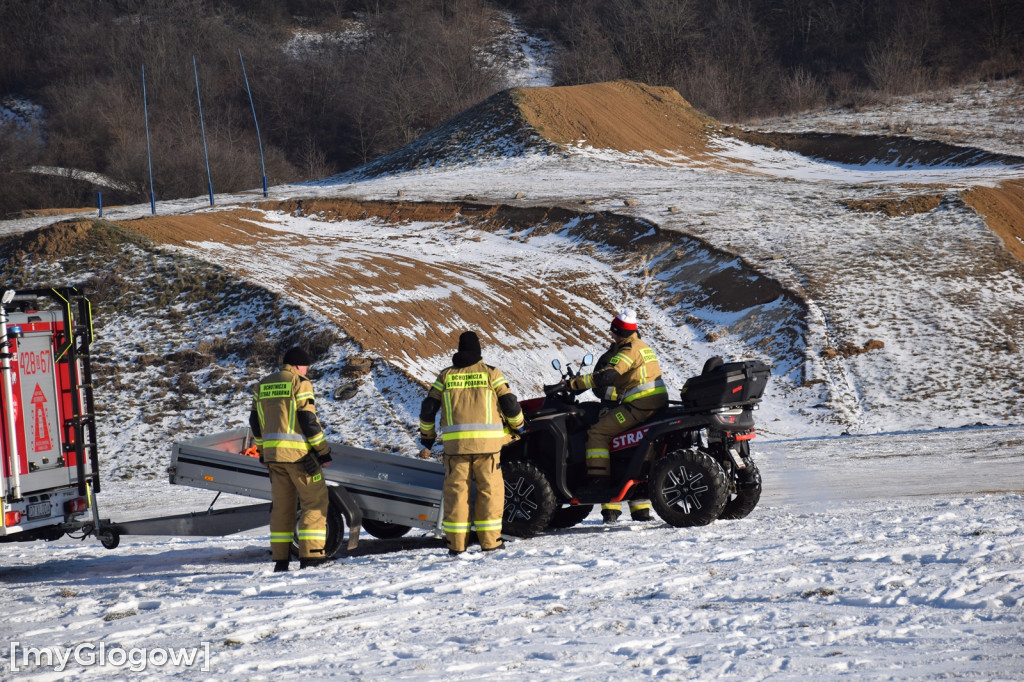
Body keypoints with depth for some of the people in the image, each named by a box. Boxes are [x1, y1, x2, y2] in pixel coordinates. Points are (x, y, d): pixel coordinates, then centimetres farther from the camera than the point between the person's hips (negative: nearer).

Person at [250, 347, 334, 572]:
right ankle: (310, 554, -9)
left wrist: (262, 450, 24)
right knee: (315, 499, -1)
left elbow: (255, 421, 17)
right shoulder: (299, 383, -7)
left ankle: (280, 558, 8)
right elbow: (308, 419, -12)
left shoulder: (263, 385, 14)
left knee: (281, 504, 11)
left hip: (272, 453, 7)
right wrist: (323, 451, -7)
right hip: (298, 452, -7)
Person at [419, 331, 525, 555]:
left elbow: (428, 408, 11)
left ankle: (456, 543, 2)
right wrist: (518, 425, 23)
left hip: (454, 442, 2)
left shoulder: (446, 376, 11)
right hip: (487, 442, -2)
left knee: (456, 489, 5)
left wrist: (427, 435, 26)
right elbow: (509, 403, 4)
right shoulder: (490, 373, 5)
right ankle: (489, 540, 1)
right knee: (489, 489, 4)